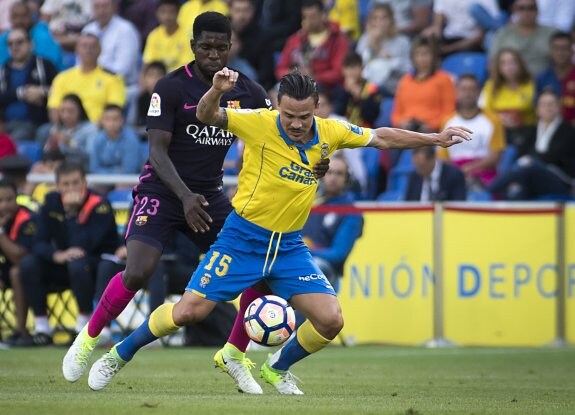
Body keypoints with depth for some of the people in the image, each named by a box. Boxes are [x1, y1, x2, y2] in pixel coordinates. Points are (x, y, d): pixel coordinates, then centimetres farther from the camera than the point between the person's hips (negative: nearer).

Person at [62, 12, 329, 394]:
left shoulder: (248, 93, 1)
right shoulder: (172, 88, -13)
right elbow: (157, 151, -16)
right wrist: (185, 197, -31)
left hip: (210, 195, 5)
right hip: (162, 191, -5)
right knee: (138, 273, -23)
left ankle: (235, 355, 13)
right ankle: (88, 340, 2)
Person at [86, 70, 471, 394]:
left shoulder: (331, 133, -4)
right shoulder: (259, 123, -15)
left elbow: (381, 137, 10)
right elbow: (207, 116, -18)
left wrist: (435, 139, 11)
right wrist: (217, 90, -39)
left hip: (290, 246, 4)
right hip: (243, 237, -4)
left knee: (331, 320, -8)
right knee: (189, 310, -8)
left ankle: (278, 368, 21)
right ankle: (118, 356, 14)